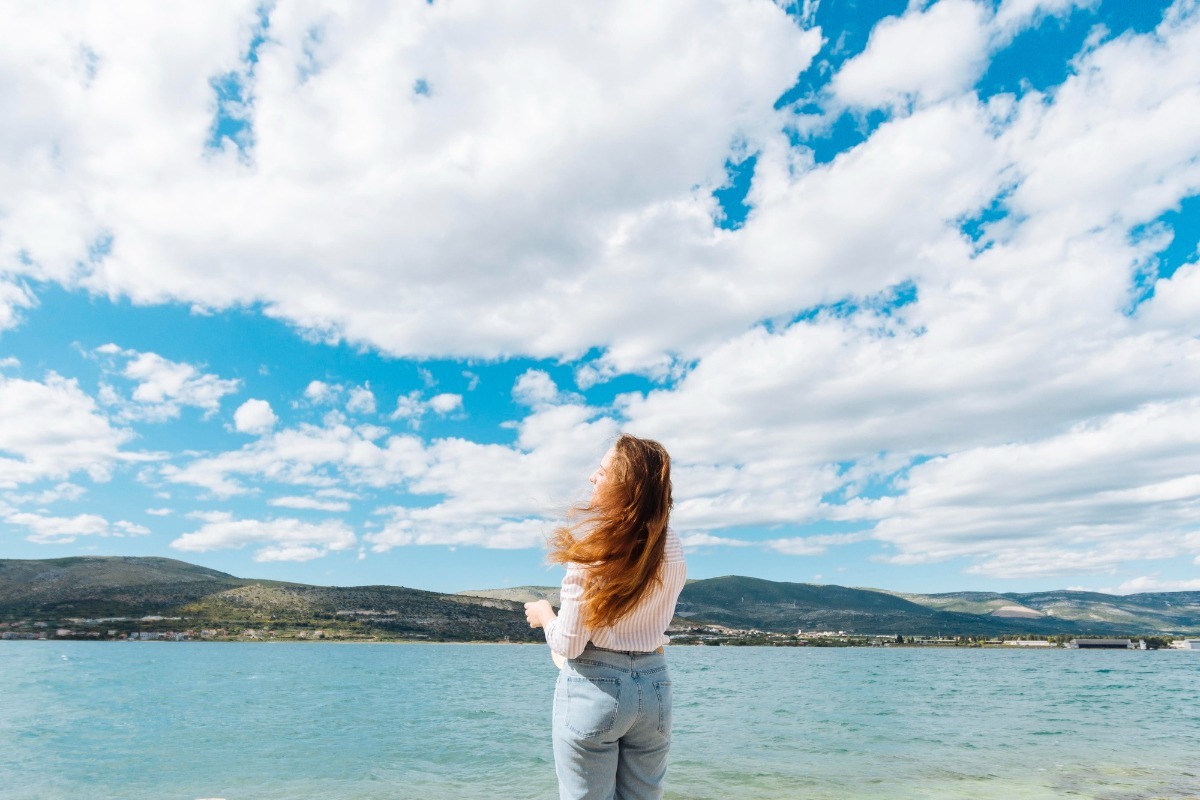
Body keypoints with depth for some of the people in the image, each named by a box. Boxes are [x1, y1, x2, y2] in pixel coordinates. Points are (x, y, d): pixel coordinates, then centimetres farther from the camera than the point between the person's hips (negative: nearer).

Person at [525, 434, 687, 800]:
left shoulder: (593, 548, -18)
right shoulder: (673, 547, -1)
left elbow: (567, 645, -14)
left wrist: (543, 613, 4)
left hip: (594, 686, -5)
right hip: (654, 687, 6)